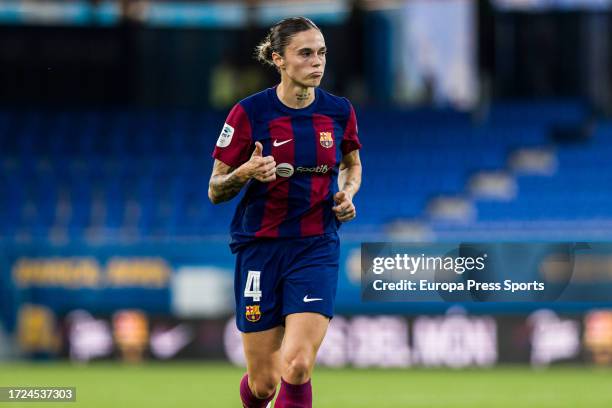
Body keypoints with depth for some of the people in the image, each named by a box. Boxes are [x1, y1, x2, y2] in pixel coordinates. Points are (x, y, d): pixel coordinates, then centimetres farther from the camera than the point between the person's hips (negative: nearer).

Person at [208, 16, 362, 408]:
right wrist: (245, 173, -23)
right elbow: (215, 191, -2)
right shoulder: (249, 112, -8)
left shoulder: (339, 111, 1)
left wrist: (348, 193, 0)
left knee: (296, 367, -19)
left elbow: (352, 165, 22)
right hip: (260, 249, -1)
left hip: (317, 249, 1)